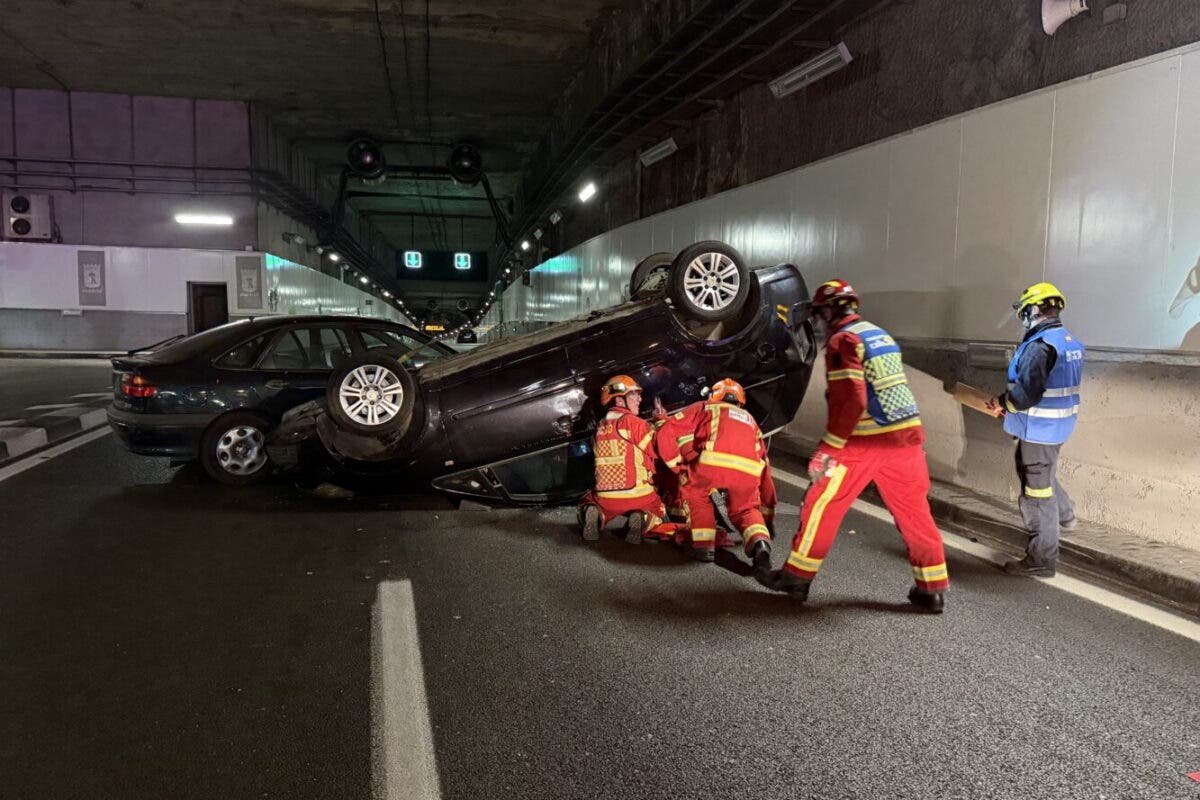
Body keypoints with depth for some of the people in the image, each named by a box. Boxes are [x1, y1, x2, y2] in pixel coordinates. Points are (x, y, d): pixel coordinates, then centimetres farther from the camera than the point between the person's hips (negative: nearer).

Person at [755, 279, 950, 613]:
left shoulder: (843, 341, -9)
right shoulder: (881, 335, 17)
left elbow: (850, 401, -18)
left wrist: (828, 449, -15)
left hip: (866, 443, -7)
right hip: (907, 437, 7)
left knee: (823, 505, 5)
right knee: (914, 512, 13)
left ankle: (797, 576, 14)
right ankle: (932, 590, 19)